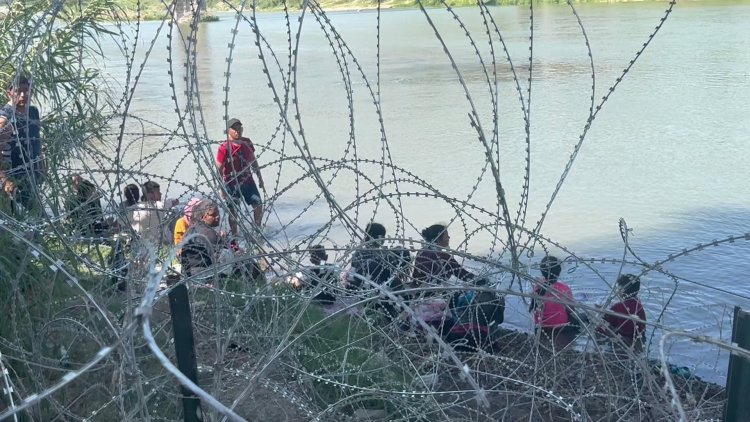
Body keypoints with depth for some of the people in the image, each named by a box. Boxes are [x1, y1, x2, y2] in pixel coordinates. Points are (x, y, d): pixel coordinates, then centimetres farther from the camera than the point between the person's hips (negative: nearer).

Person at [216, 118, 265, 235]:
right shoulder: (224, 148, -15)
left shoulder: (247, 143, 3)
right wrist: (222, 188, -16)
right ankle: (234, 235, 19)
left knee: (258, 205, 5)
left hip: (248, 181, 5)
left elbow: (253, 161, 15)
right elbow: (219, 169, -14)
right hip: (232, 184, -5)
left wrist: (260, 179, 18)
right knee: (233, 211, 5)